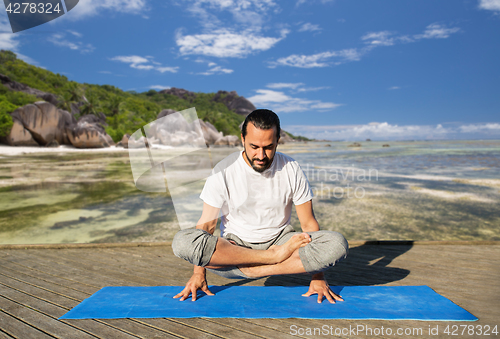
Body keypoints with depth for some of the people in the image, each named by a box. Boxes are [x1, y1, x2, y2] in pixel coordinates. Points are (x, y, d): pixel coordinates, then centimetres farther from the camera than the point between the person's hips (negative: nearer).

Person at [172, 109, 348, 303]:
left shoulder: (291, 169, -8)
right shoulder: (224, 171, -11)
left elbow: (308, 223, -4)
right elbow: (207, 223, -7)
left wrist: (317, 277, -9)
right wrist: (199, 273, -13)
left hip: (279, 241, 1)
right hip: (234, 246, 0)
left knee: (337, 244, -24)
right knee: (182, 241, -29)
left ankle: (250, 270, -21)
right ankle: (275, 256, -20)